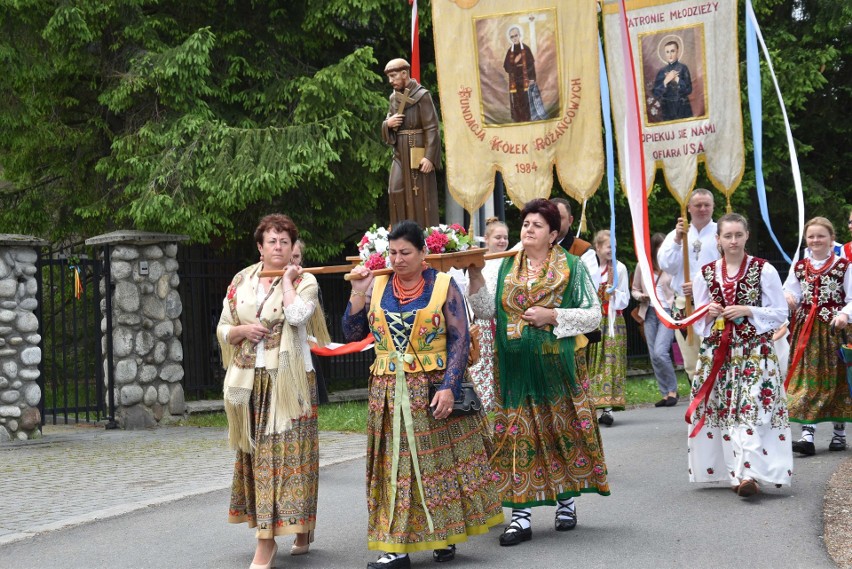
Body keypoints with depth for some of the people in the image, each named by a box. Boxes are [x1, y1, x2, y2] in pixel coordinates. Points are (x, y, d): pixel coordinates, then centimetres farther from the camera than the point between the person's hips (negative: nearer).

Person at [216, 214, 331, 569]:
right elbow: (223, 330, 13)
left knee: (286, 453, -7)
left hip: (289, 380, -4)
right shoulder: (241, 282, 11)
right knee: (256, 454, 6)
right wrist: (243, 330, -7)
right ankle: (267, 535, 17)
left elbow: (296, 315, -20)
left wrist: (287, 280, -10)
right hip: (251, 381, 4)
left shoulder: (304, 281, 0)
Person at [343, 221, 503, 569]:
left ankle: (446, 537, 18)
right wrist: (358, 294, -5)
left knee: (440, 461, 4)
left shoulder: (443, 286, -3)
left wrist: (449, 387, -15)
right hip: (389, 394, 3)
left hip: (435, 390, -3)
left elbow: (460, 340, -6)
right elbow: (352, 334, 5)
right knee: (395, 466, 2)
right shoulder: (377, 287, 6)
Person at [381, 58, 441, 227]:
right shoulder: (394, 97, 13)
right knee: (396, 192, -2)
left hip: (418, 154, -6)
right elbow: (389, 127, 20)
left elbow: (432, 128, -13)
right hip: (400, 153, 6)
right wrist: (388, 123, -5)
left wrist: (429, 157, -21)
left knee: (421, 197, -3)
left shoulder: (422, 96, -9)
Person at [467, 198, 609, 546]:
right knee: (517, 436, -2)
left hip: (557, 364, -2)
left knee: (563, 430, 5)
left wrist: (552, 316, -13)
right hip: (515, 367, 2)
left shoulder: (572, 267, 1)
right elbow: (485, 309, 3)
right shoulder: (506, 267, 9)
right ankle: (521, 516, 0)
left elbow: (593, 315, -2)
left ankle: (566, 502, 23)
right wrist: (475, 274, -11)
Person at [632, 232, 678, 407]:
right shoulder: (643, 266, 6)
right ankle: (665, 394, 14)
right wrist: (640, 296, -5)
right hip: (650, 313, 5)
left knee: (660, 352, -18)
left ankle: (673, 390, -1)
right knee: (654, 356, 4)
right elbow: (634, 289, 16)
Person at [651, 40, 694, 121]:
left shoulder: (683, 68, -2)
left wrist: (677, 79, -13)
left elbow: (689, 90, -8)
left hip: (683, 108, -2)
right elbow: (656, 93, -1)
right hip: (667, 109, 2)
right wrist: (666, 81, -11)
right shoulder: (662, 71, 4)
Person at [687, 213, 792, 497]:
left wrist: (748, 311, -13)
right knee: (724, 410, 1)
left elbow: (780, 313, 1)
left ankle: (748, 473, -23)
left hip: (755, 352, -4)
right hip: (717, 352, 4)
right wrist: (708, 313, -6)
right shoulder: (705, 273, 9)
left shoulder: (764, 271, -1)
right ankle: (737, 472, 11)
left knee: (749, 410, -15)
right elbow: (698, 320, 17)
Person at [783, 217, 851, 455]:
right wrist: (787, 299, -14)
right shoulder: (799, 267, 9)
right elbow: (791, 295, 10)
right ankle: (807, 435, -7)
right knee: (806, 380, -4)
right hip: (806, 331, 2)